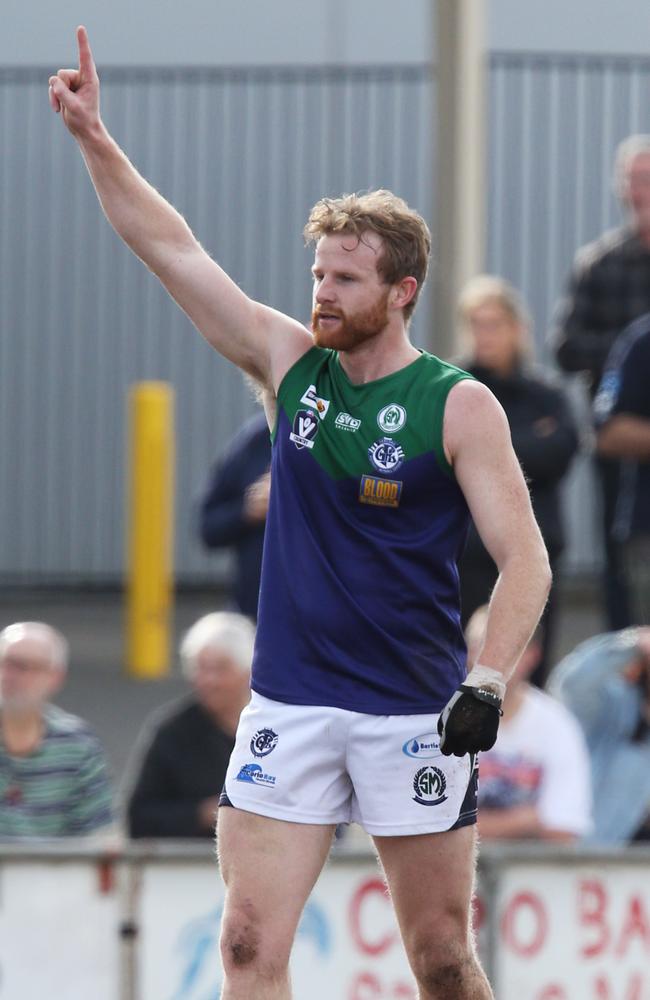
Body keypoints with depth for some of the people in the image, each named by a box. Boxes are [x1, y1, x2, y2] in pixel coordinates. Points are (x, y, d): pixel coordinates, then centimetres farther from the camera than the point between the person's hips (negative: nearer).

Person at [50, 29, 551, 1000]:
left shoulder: (458, 406, -6)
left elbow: (525, 561, -9)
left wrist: (488, 680, -23)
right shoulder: (289, 362, 6)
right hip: (289, 704, 3)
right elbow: (171, 248, 5)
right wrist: (95, 141, -3)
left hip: (414, 716, -3)